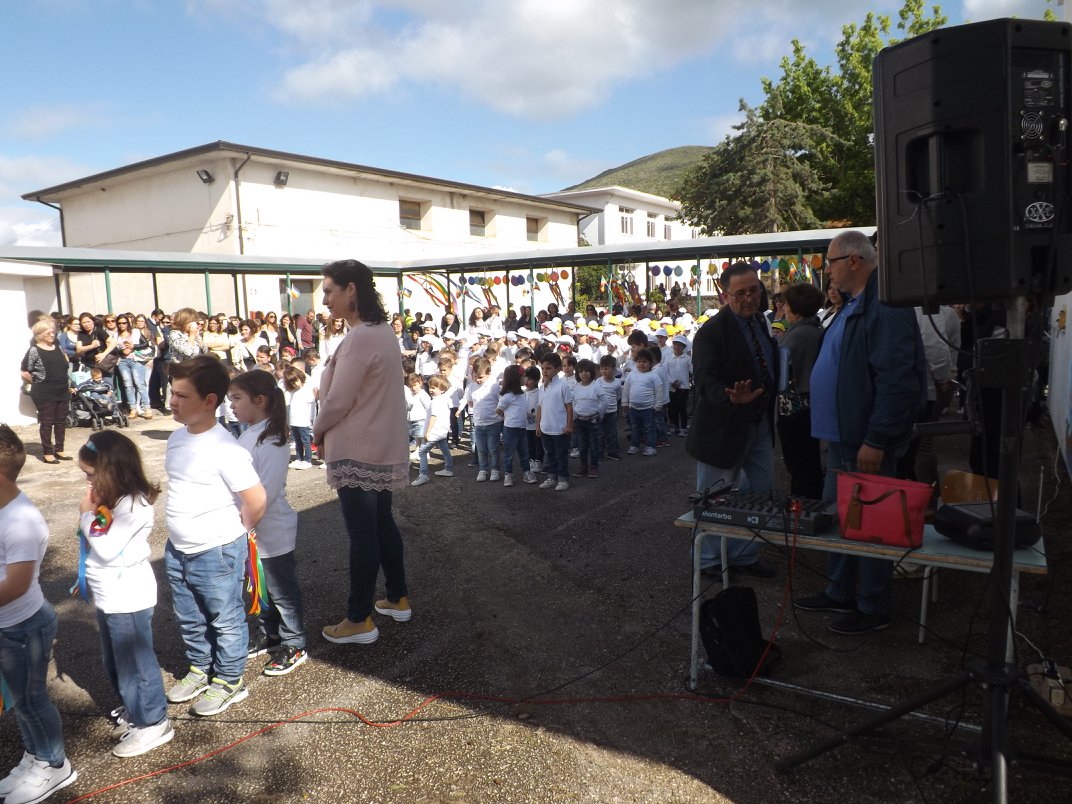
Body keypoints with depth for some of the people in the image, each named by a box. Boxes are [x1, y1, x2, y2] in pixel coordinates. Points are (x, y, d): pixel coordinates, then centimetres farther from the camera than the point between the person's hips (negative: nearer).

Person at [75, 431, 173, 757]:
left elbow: (106, 548, -25)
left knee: (134, 662, 3)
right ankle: (133, 709, 42)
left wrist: (87, 515, -18)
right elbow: (97, 546, 14)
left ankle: (153, 723, 18)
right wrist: (90, 515, 2)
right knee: (115, 661, 24)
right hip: (110, 596, 10)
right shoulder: (111, 499, 5)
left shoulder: (134, 505, -24)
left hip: (129, 600, -10)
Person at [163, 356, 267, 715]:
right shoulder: (177, 437, 0)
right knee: (190, 619, 24)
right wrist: (180, 532, 14)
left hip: (217, 554, -8)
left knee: (225, 620, 12)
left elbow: (256, 500, -24)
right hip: (178, 550, 8)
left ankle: (228, 682, 30)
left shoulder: (224, 449, -25)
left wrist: (237, 531, -8)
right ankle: (200, 670, 45)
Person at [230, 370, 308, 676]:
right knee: (261, 586, 23)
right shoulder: (248, 434, 5)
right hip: (252, 531, 8)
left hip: (273, 533, -8)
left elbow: (265, 492, -27)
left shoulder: (272, 441, -23)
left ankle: (293, 646, 22)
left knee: (281, 590, 7)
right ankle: (266, 634, 40)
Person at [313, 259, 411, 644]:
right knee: (382, 522, 19)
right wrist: (329, 431, 12)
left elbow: (338, 400, -20)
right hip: (383, 447, 9)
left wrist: (318, 431, -1)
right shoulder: (382, 331, 9)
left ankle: (360, 620, 12)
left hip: (358, 452, -9)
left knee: (361, 532, 0)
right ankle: (398, 599, 31)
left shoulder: (360, 338, -22)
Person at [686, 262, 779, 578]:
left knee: (759, 491, 16)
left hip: (760, 423, 8)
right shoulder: (711, 332, -18)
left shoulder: (761, 321, 7)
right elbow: (705, 381, -25)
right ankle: (710, 561, 24)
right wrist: (732, 399, -43)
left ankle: (745, 555, 33)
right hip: (725, 427, -8)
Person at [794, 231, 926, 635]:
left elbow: (895, 378, -25)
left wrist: (876, 441, -24)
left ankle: (874, 609, 18)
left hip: (867, 441, -10)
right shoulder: (853, 304, 14)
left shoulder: (885, 305, -19)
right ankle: (839, 593, 33)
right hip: (843, 436, 10)